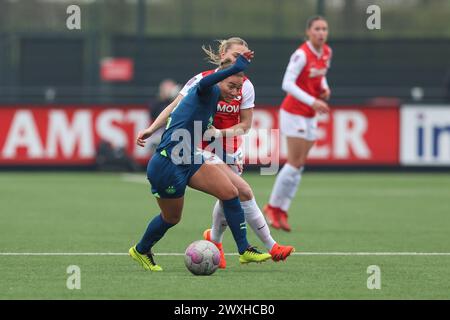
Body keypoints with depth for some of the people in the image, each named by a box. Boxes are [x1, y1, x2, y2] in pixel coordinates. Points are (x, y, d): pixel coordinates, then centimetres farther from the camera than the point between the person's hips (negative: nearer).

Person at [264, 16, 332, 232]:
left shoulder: (327, 52, 5)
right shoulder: (301, 55, -19)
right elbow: (287, 84, -25)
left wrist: (324, 88, -1)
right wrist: (312, 102, -30)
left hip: (310, 116, 8)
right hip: (294, 113, -8)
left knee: (299, 165, 5)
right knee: (295, 162, -9)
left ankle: (281, 211, 9)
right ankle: (273, 206, 5)